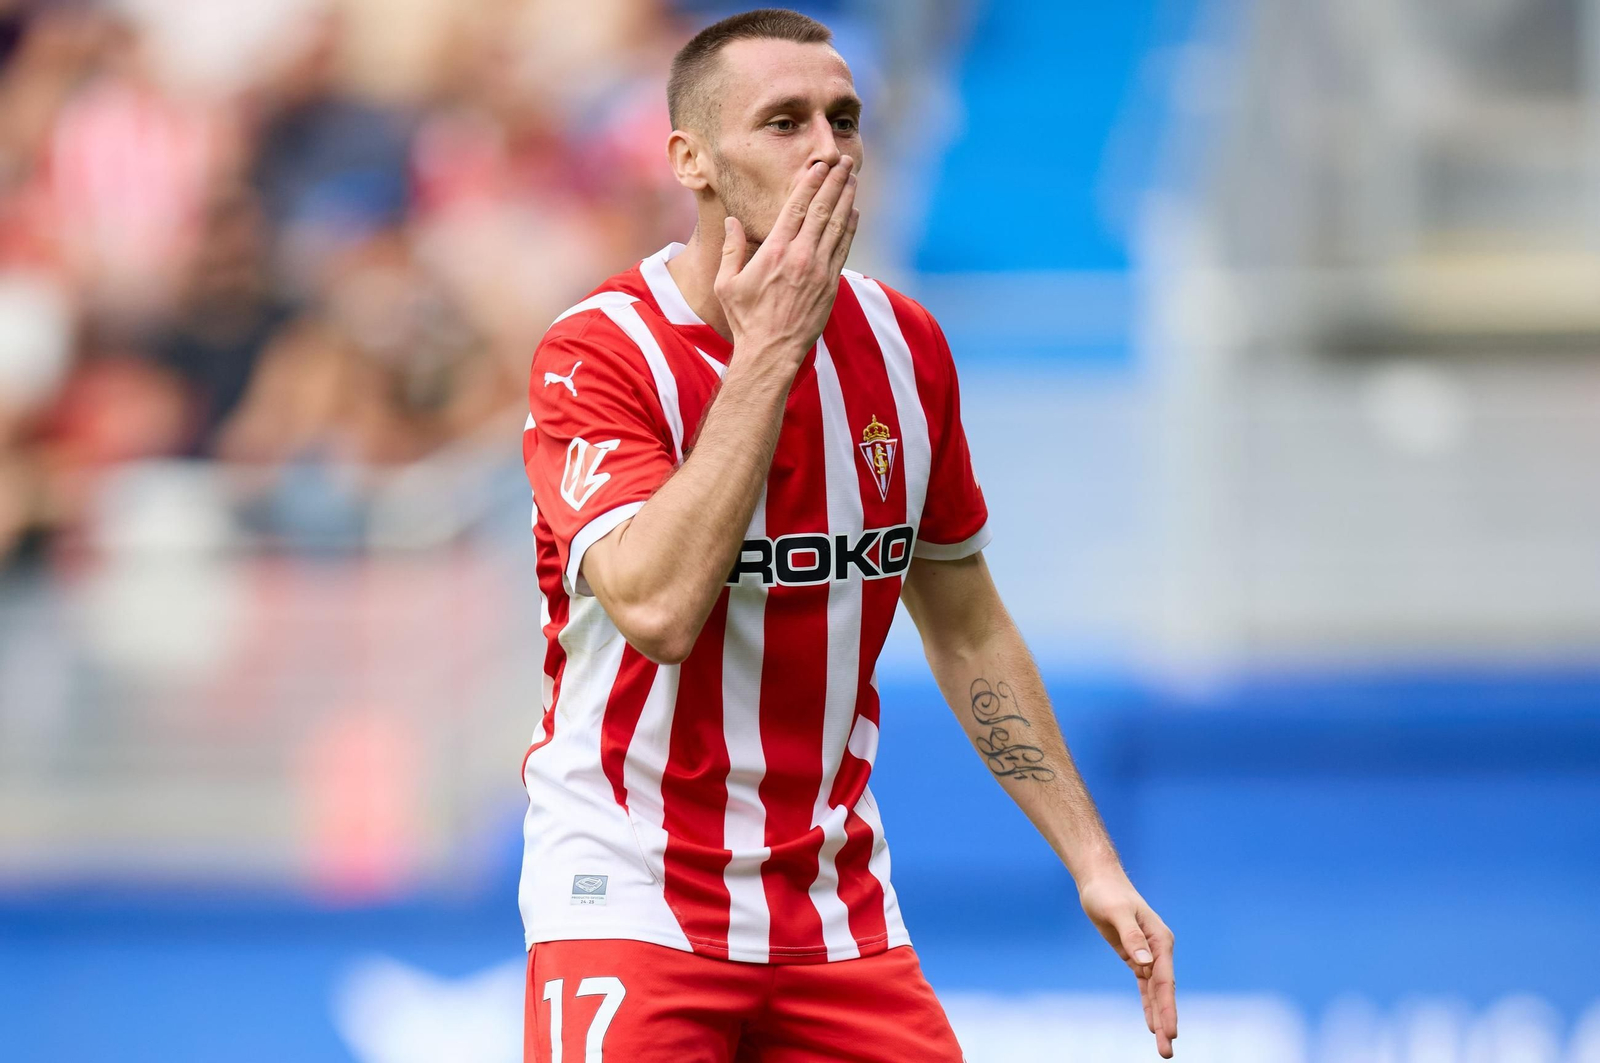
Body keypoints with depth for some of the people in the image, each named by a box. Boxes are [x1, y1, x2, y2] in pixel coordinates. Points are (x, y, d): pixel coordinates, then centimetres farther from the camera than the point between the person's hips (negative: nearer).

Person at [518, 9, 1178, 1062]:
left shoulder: (903, 345, 5)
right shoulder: (598, 354, -12)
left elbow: (966, 628, 16)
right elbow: (656, 609, -29)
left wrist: (1093, 863, 12)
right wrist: (769, 350, -23)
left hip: (840, 914, 5)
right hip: (632, 898, -5)